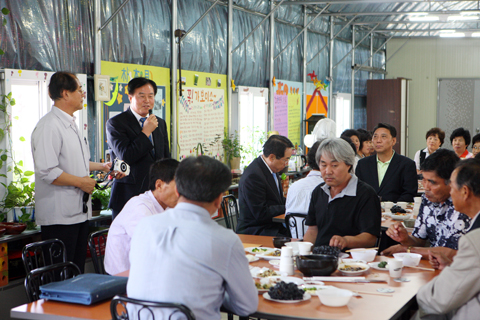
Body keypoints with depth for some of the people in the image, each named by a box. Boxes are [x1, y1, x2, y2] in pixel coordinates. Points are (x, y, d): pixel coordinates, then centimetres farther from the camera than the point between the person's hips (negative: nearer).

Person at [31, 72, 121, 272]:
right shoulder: (49, 126, -16)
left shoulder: (71, 124, 17)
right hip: (59, 216, -10)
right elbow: (47, 171, -24)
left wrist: (101, 166, 21)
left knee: (77, 270, 14)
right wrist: (81, 182, -16)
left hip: (79, 211, 10)